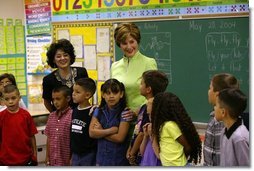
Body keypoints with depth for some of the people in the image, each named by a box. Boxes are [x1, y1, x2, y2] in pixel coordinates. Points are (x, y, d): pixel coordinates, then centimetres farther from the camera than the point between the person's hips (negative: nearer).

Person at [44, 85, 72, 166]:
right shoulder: (51, 116, 6)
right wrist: (47, 156, 10)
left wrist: (72, 159, -12)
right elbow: (49, 138, 11)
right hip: (53, 160, 6)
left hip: (66, 161, -6)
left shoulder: (72, 116, -14)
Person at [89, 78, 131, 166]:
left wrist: (101, 132, -9)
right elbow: (92, 132, -9)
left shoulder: (124, 113, -11)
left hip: (119, 159, -4)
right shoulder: (98, 112, 2)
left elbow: (119, 137, -18)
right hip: (102, 156, 4)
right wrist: (110, 130, -17)